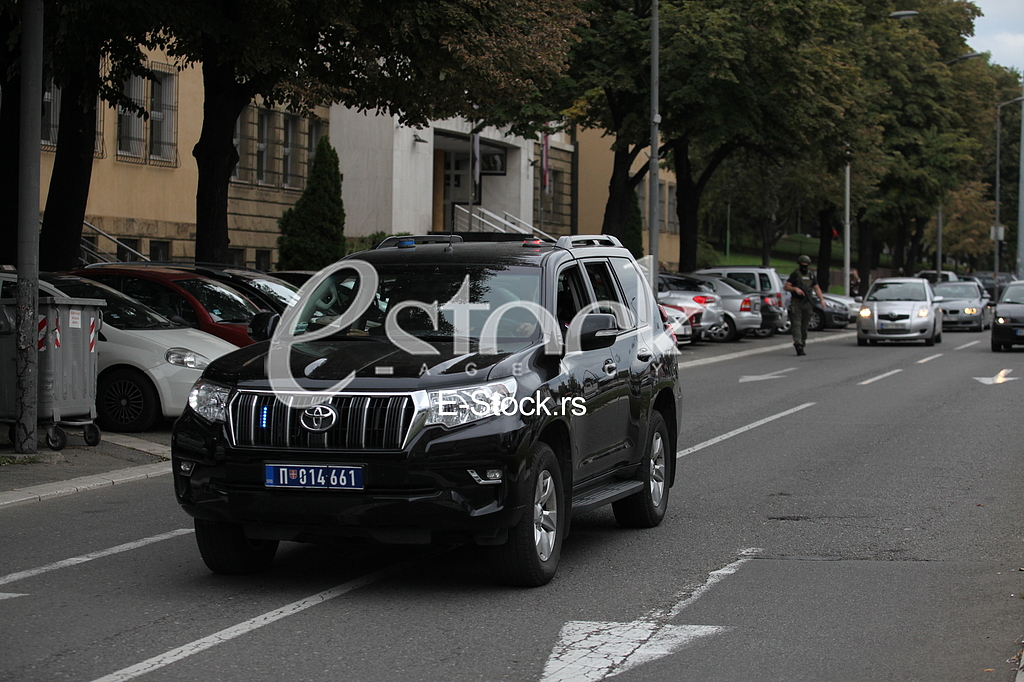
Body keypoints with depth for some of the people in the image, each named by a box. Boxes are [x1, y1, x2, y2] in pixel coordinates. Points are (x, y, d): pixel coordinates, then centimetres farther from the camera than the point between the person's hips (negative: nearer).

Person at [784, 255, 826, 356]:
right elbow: (786, 287, -1)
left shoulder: (811, 276, 13)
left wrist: (822, 299, 3)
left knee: (804, 326, 8)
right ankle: (798, 346, -22)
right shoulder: (795, 274, 0)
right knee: (797, 325, -13)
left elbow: (816, 288, 16)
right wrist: (795, 289, -20)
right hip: (796, 303, -4)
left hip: (807, 304, 4)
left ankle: (802, 343, 19)